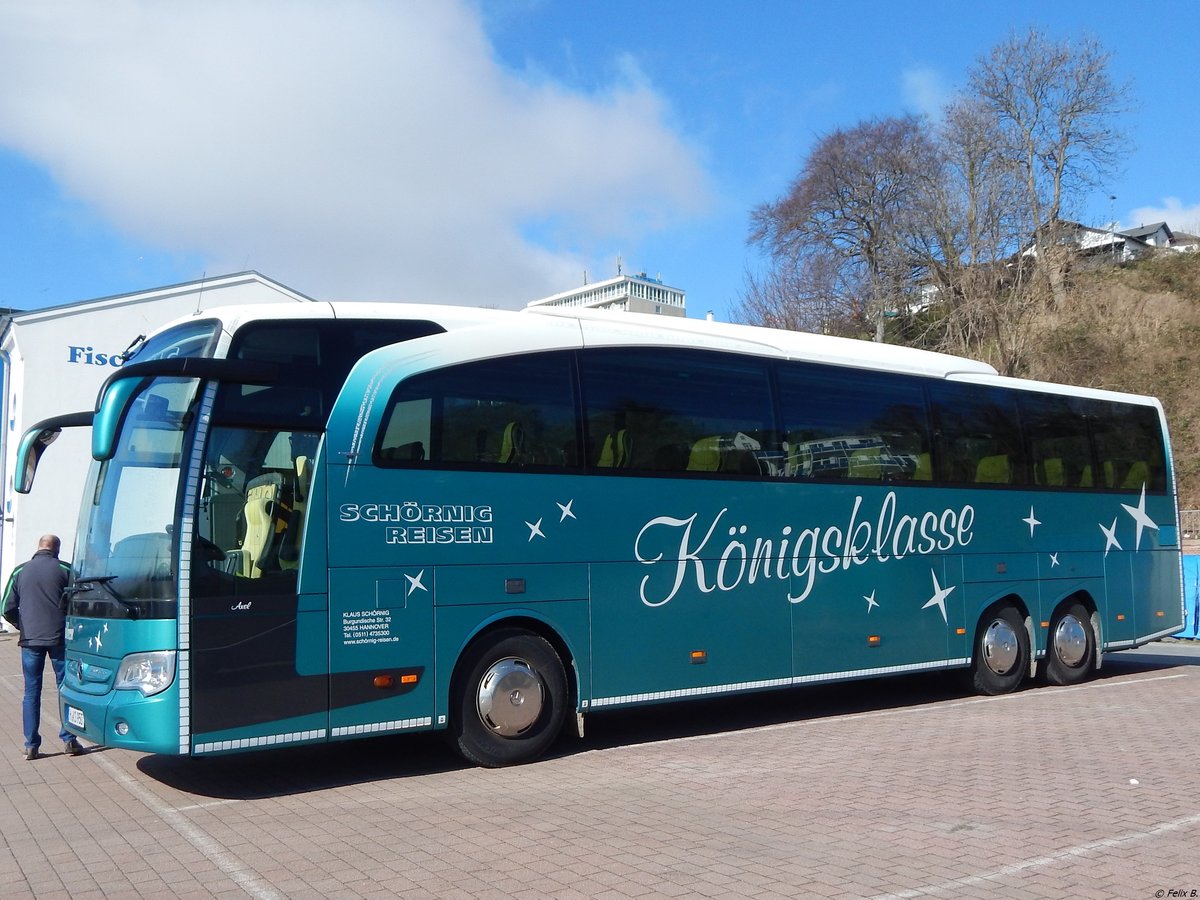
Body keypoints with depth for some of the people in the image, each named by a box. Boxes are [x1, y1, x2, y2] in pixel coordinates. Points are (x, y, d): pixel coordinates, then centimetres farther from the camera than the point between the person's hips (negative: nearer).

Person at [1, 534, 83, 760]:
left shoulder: (20, 571, 5)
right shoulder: (64, 570, -2)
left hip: (30, 640, 2)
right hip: (59, 638, -2)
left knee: (31, 692, 8)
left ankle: (31, 746, 8)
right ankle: (69, 740, 7)